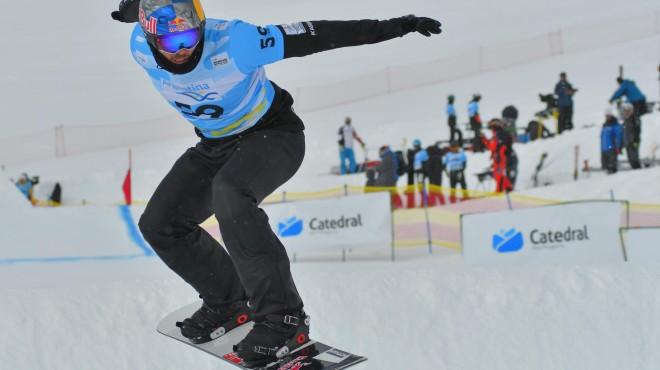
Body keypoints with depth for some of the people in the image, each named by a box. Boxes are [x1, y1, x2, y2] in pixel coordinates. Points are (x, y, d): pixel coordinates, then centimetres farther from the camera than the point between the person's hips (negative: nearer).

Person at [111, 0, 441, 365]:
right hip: (215, 146, 7)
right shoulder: (141, 47, -20)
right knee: (159, 224, 1)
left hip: (273, 135, -7)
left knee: (228, 192, -37)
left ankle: (283, 317, -30)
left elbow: (317, 35, -30)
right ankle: (227, 299, 24)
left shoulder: (231, 41, -33)